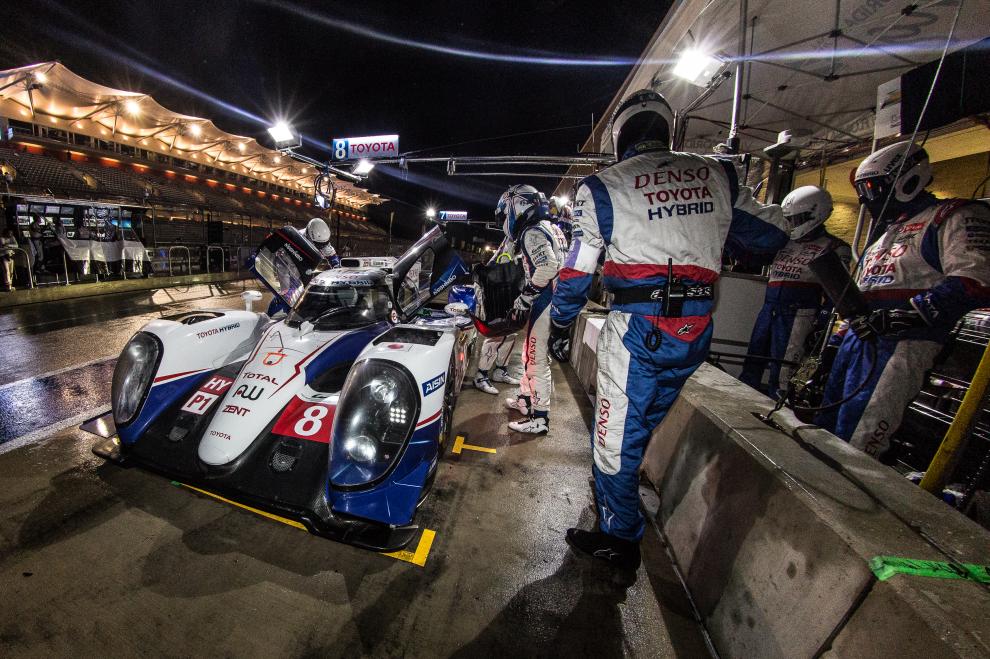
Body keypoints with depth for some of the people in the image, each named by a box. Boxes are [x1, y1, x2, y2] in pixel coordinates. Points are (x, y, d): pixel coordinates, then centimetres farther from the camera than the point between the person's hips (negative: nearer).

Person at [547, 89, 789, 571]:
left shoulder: (604, 186, -1)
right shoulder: (717, 175, 11)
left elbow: (576, 272, -1)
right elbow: (773, 233, 17)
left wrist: (559, 328, 12)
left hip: (638, 328, -5)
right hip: (696, 331, 6)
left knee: (617, 435, 9)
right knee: (646, 423, 24)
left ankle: (620, 540, 25)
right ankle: (616, 489, 47)